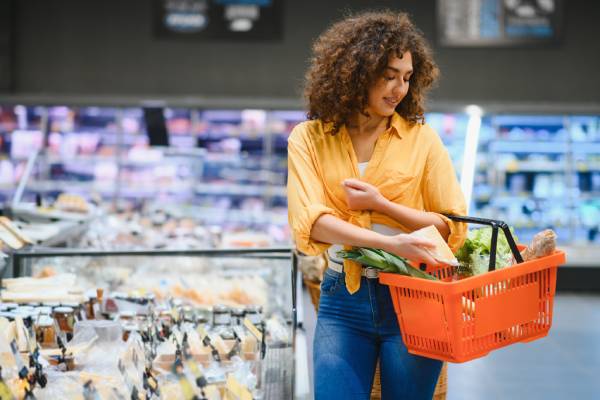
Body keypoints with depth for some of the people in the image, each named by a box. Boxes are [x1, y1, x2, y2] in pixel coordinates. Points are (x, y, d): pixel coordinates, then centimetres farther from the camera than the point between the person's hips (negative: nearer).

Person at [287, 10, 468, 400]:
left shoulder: (422, 138, 0)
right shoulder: (309, 139, 0)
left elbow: (453, 227, 0)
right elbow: (311, 222, -13)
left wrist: (381, 205, -13)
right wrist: (391, 243, -26)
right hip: (343, 299, 0)